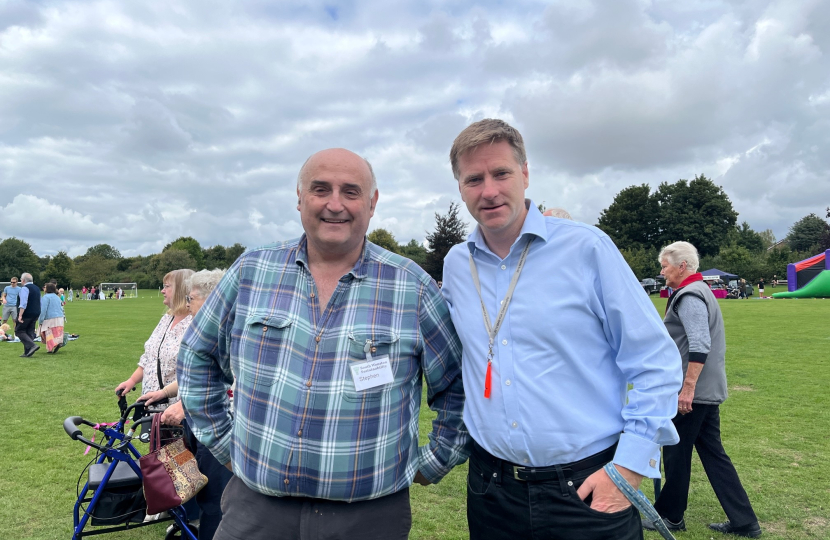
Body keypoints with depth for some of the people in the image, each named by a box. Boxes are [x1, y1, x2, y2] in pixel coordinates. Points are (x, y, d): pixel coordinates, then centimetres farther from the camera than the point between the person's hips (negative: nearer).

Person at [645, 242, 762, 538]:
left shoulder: (689, 296, -17)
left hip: (693, 393, -10)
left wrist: (687, 388, -25)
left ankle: (670, 516, 21)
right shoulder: (699, 291, 15)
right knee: (713, 453, 14)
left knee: (676, 454, 5)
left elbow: (700, 347, -26)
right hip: (709, 390, 10)